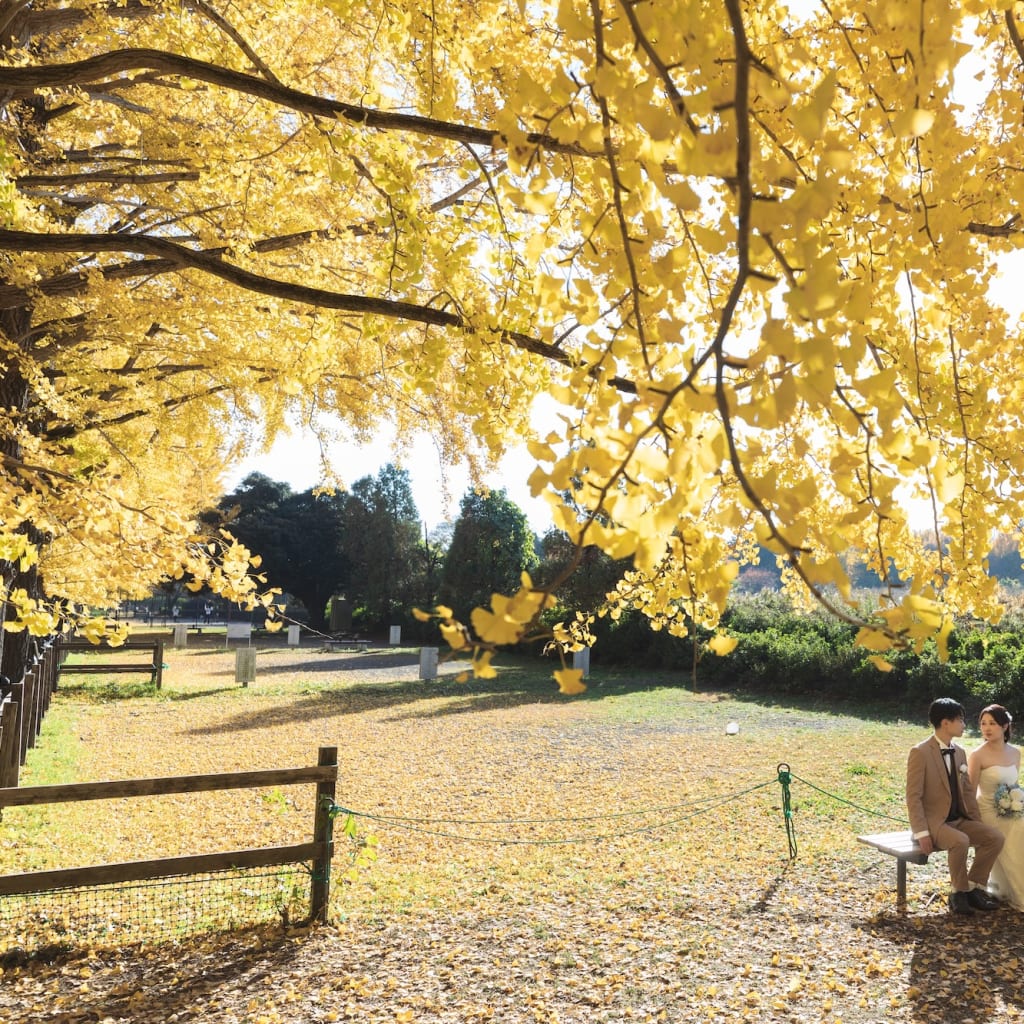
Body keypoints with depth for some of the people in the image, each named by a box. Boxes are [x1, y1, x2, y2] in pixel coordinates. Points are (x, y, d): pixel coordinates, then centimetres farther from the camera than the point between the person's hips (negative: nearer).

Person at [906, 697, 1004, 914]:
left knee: (995, 837, -12)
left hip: (959, 820, 7)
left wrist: (978, 824, 4)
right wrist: (922, 834, -22)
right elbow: (913, 797, -16)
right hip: (934, 821, -7)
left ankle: (974, 887, 1)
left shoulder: (960, 752, 9)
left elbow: (967, 790, 14)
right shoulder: (920, 752, -14)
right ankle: (960, 893, -10)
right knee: (960, 841, -33)